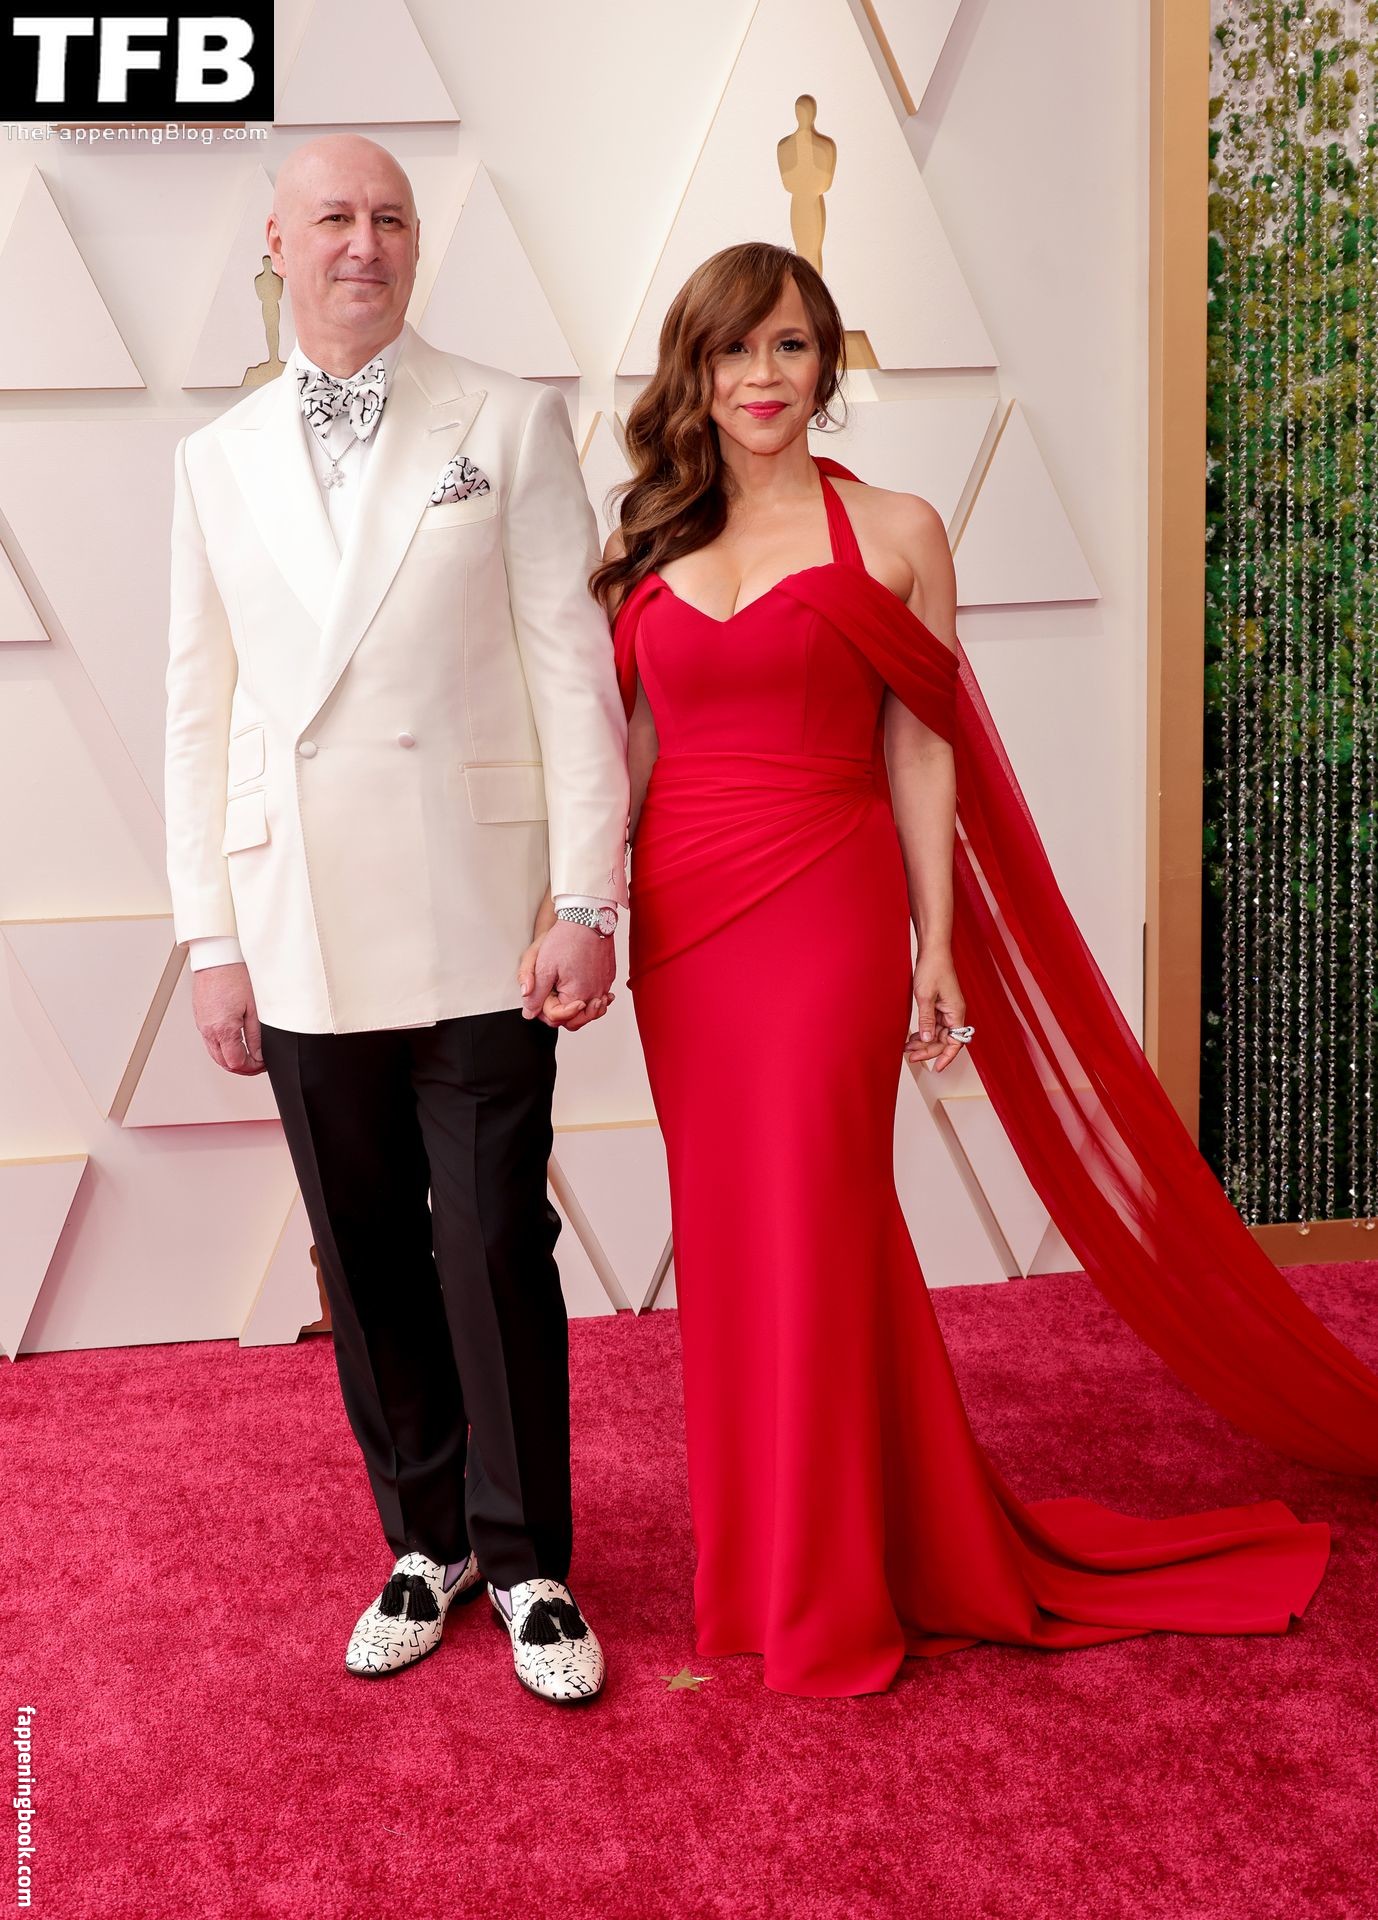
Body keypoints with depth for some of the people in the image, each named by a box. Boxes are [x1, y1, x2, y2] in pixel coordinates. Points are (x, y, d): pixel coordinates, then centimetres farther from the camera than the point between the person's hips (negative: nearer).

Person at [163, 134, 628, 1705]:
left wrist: (585, 898, -8)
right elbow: (200, 708, 10)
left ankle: (526, 1560, 20)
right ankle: (426, 1539, 29)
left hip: (477, 924, -3)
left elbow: (572, 669, -2)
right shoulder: (216, 461, 11)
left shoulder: (509, 425, 3)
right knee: (366, 1258, 11)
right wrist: (213, 937, 6)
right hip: (303, 938, 3)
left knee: (497, 1250, 2)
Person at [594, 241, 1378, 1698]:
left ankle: (834, 1591, 17)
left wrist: (936, 947, -4)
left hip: (826, 912, -4)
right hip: (681, 919, 4)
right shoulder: (649, 545, 10)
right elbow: (635, 744, 12)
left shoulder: (892, 533, 0)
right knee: (724, 1235, 11)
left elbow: (920, 753, -1)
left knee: (815, 1232, -1)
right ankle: (752, 1560, 28)